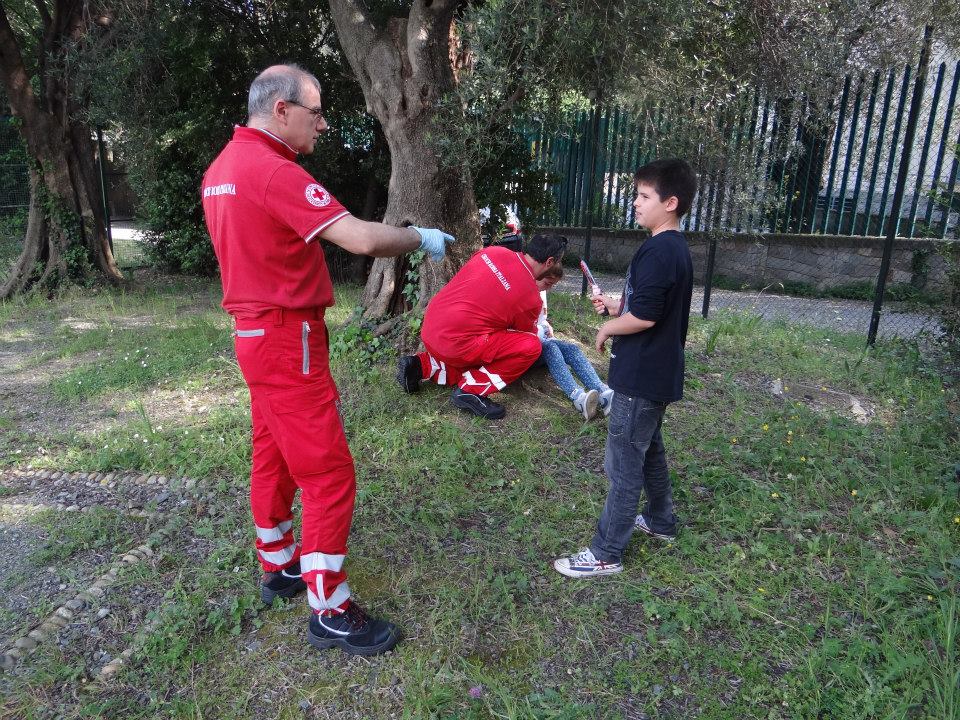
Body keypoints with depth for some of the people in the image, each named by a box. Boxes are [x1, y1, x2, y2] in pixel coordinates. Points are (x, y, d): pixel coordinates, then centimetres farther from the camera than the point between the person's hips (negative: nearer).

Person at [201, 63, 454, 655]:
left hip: (257, 333, 10)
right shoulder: (273, 171, -20)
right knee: (330, 473, -3)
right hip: (288, 341, -10)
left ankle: (280, 568, 36)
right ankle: (330, 611, 9)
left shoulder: (224, 166, 12)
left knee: (274, 458, 19)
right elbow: (361, 238, -28)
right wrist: (421, 239, -11)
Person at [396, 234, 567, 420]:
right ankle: (472, 390, -5)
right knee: (531, 346, -7)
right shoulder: (531, 296, -8)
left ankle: (421, 366, 13)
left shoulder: (493, 251, 5)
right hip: (454, 344, -8)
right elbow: (527, 334, 11)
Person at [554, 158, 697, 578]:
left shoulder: (658, 251, -22)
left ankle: (606, 552, 12)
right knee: (649, 450, 24)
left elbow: (644, 316, -27)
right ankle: (660, 520, 42)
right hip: (657, 373, 10)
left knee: (624, 464, -1)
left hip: (642, 377, -10)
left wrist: (607, 328, -9)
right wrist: (615, 306, 8)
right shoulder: (675, 248, 11)